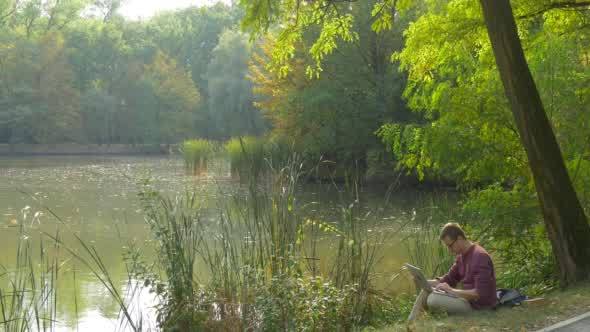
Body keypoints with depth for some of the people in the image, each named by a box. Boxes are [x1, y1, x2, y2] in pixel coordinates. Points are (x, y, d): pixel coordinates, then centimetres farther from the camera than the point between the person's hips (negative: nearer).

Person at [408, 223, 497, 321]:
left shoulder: (480, 256, -21)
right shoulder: (461, 255, 8)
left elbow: (481, 293, -27)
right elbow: (449, 279, 14)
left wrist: (452, 291, -26)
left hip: (479, 307, -10)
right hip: (468, 298, 10)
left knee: (433, 299, -25)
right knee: (427, 290, 4)